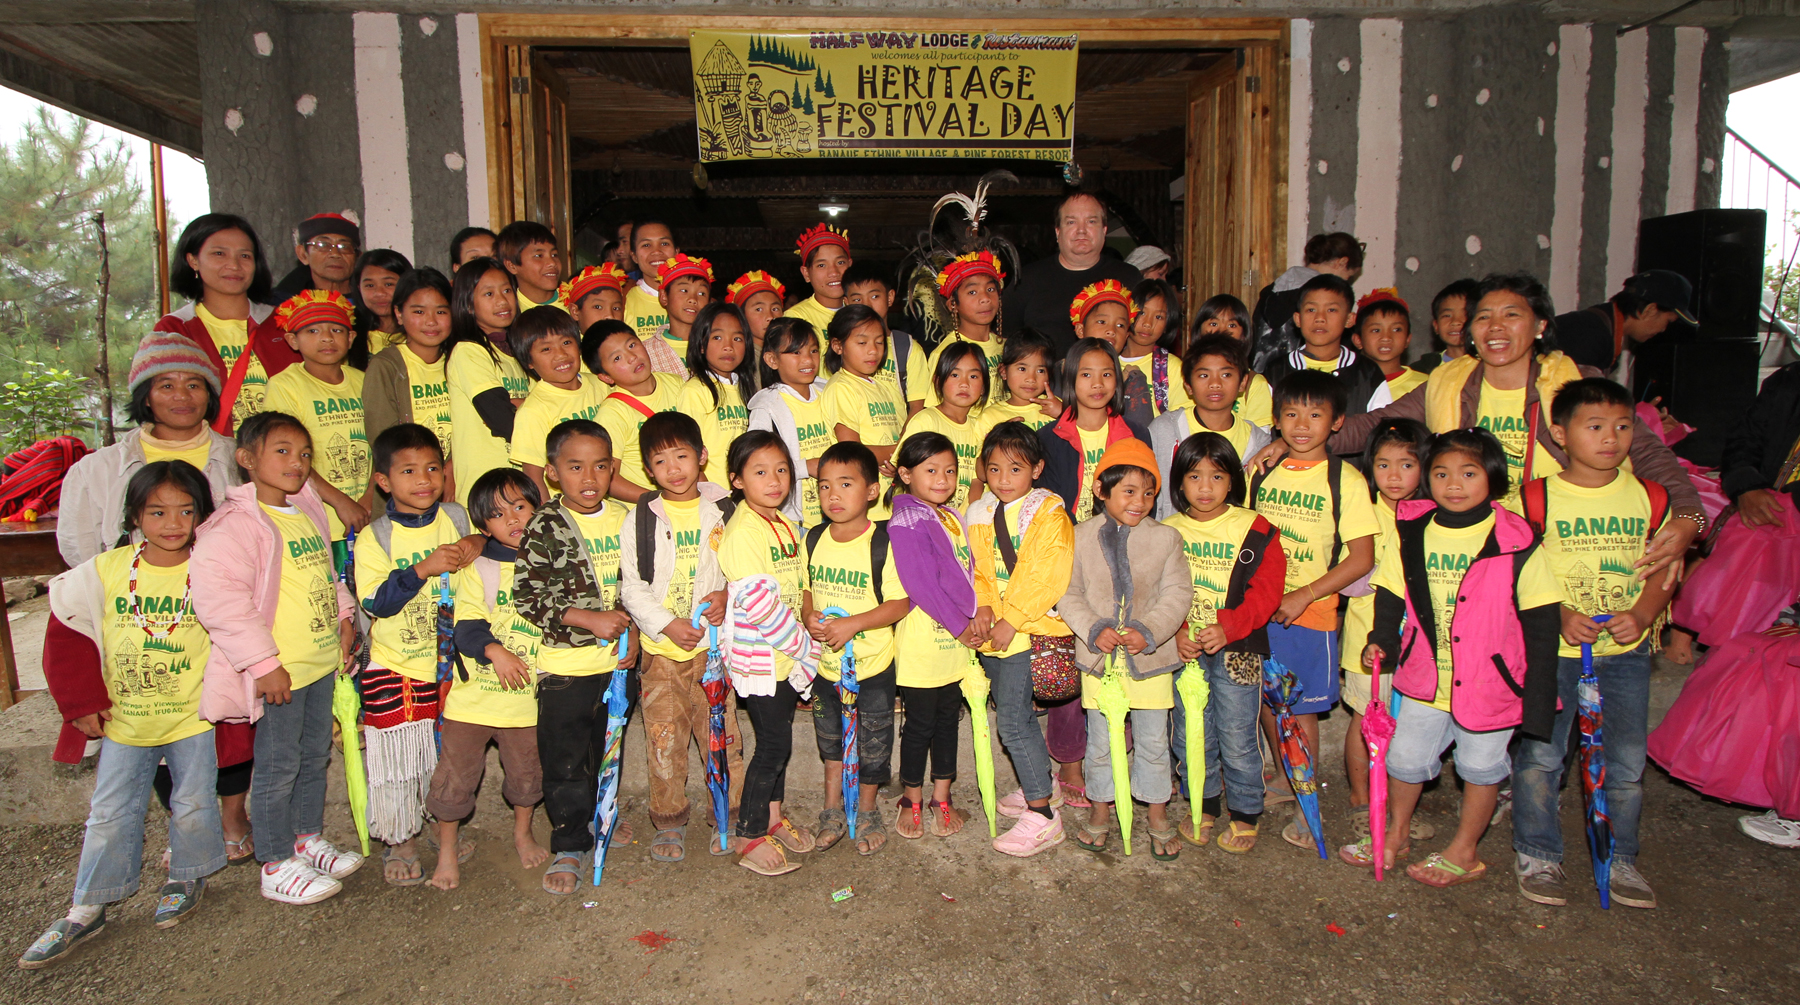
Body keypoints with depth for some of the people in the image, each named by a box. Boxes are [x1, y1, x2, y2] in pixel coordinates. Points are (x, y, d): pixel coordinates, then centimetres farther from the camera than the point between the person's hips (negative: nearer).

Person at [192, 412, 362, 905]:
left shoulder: (307, 509, 9)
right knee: (278, 764, 4)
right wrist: (263, 663, -24)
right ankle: (277, 865, 18)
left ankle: (308, 838, 37)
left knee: (316, 755, 20)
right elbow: (216, 596, -25)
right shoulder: (235, 525, -18)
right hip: (278, 671, -8)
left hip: (322, 661, 8)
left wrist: (343, 614, 12)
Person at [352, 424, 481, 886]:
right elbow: (376, 602, -17)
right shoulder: (374, 538, -10)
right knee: (398, 757, 3)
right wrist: (423, 569, -29)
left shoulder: (457, 518, -1)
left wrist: (478, 544, -13)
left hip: (450, 661, 3)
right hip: (396, 666, -3)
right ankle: (399, 841, 23)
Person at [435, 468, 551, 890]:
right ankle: (447, 849, 25)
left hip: (525, 694, 2)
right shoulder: (478, 567, -5)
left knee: (527, 772, 16)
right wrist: (494, 650, -28)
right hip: (474, 693, -2)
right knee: (456, 774, 4)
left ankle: (523, 834, 41)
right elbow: (466, 625, -12)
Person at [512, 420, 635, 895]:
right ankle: (569, 845, 17)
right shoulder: (544, 527, -12)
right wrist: (587, 619, -21)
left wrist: (633, 630, -1)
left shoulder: (624, 518, 2)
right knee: (564, 760, 3)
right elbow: (527, 596, -15)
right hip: (564, 664, -4)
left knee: (609, 748, 20)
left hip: (616, 660, 4)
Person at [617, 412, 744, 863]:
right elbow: (631, 585, 0)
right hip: (661, 646, 0)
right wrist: (667, 623, -11)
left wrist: (729, 596, -11)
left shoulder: (724, 512, 2)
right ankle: (669, 823, 21)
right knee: (664, 739, 4)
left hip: (716, 642, 0)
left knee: (724, 736, 4)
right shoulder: (641, 518, 0)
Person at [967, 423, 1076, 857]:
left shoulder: (1049, 515, -10)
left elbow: (1045, 578, -16)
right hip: (994, 633, 7)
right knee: (1017, 713, 18)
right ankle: (1044, 783, 38)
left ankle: (1042, 815, 1)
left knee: (1013, 721, -9)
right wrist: (982, 605, -4)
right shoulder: (980, 515, 10)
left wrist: (1011, 620, -18)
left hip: (1032, 631, -7)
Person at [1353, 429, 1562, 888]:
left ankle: (1463, 853, 34)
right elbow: (1391, 594, 8)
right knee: (1404, 756, 15)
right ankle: (1396, 837, 38)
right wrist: (1382, 641, -8)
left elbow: (1540, 620, -8)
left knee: (1481, 765, 14)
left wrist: (1538, 693, -9)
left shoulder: (1516, 542, -12)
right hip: (1425, 677, 3)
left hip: (1489, 680, -3)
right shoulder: (1411, 535, -3)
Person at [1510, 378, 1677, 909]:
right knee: (1540, 754, 1)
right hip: (1553, 646, -3)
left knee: (1627, 761, 8)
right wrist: (1559, 614, -17)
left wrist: (1642, 614, -10)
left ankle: (1619, 858, 27)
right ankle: (1537, 854, 19)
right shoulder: (1538, 498, -7)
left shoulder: (1649, 498, 3)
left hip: (1626, 650, 3)